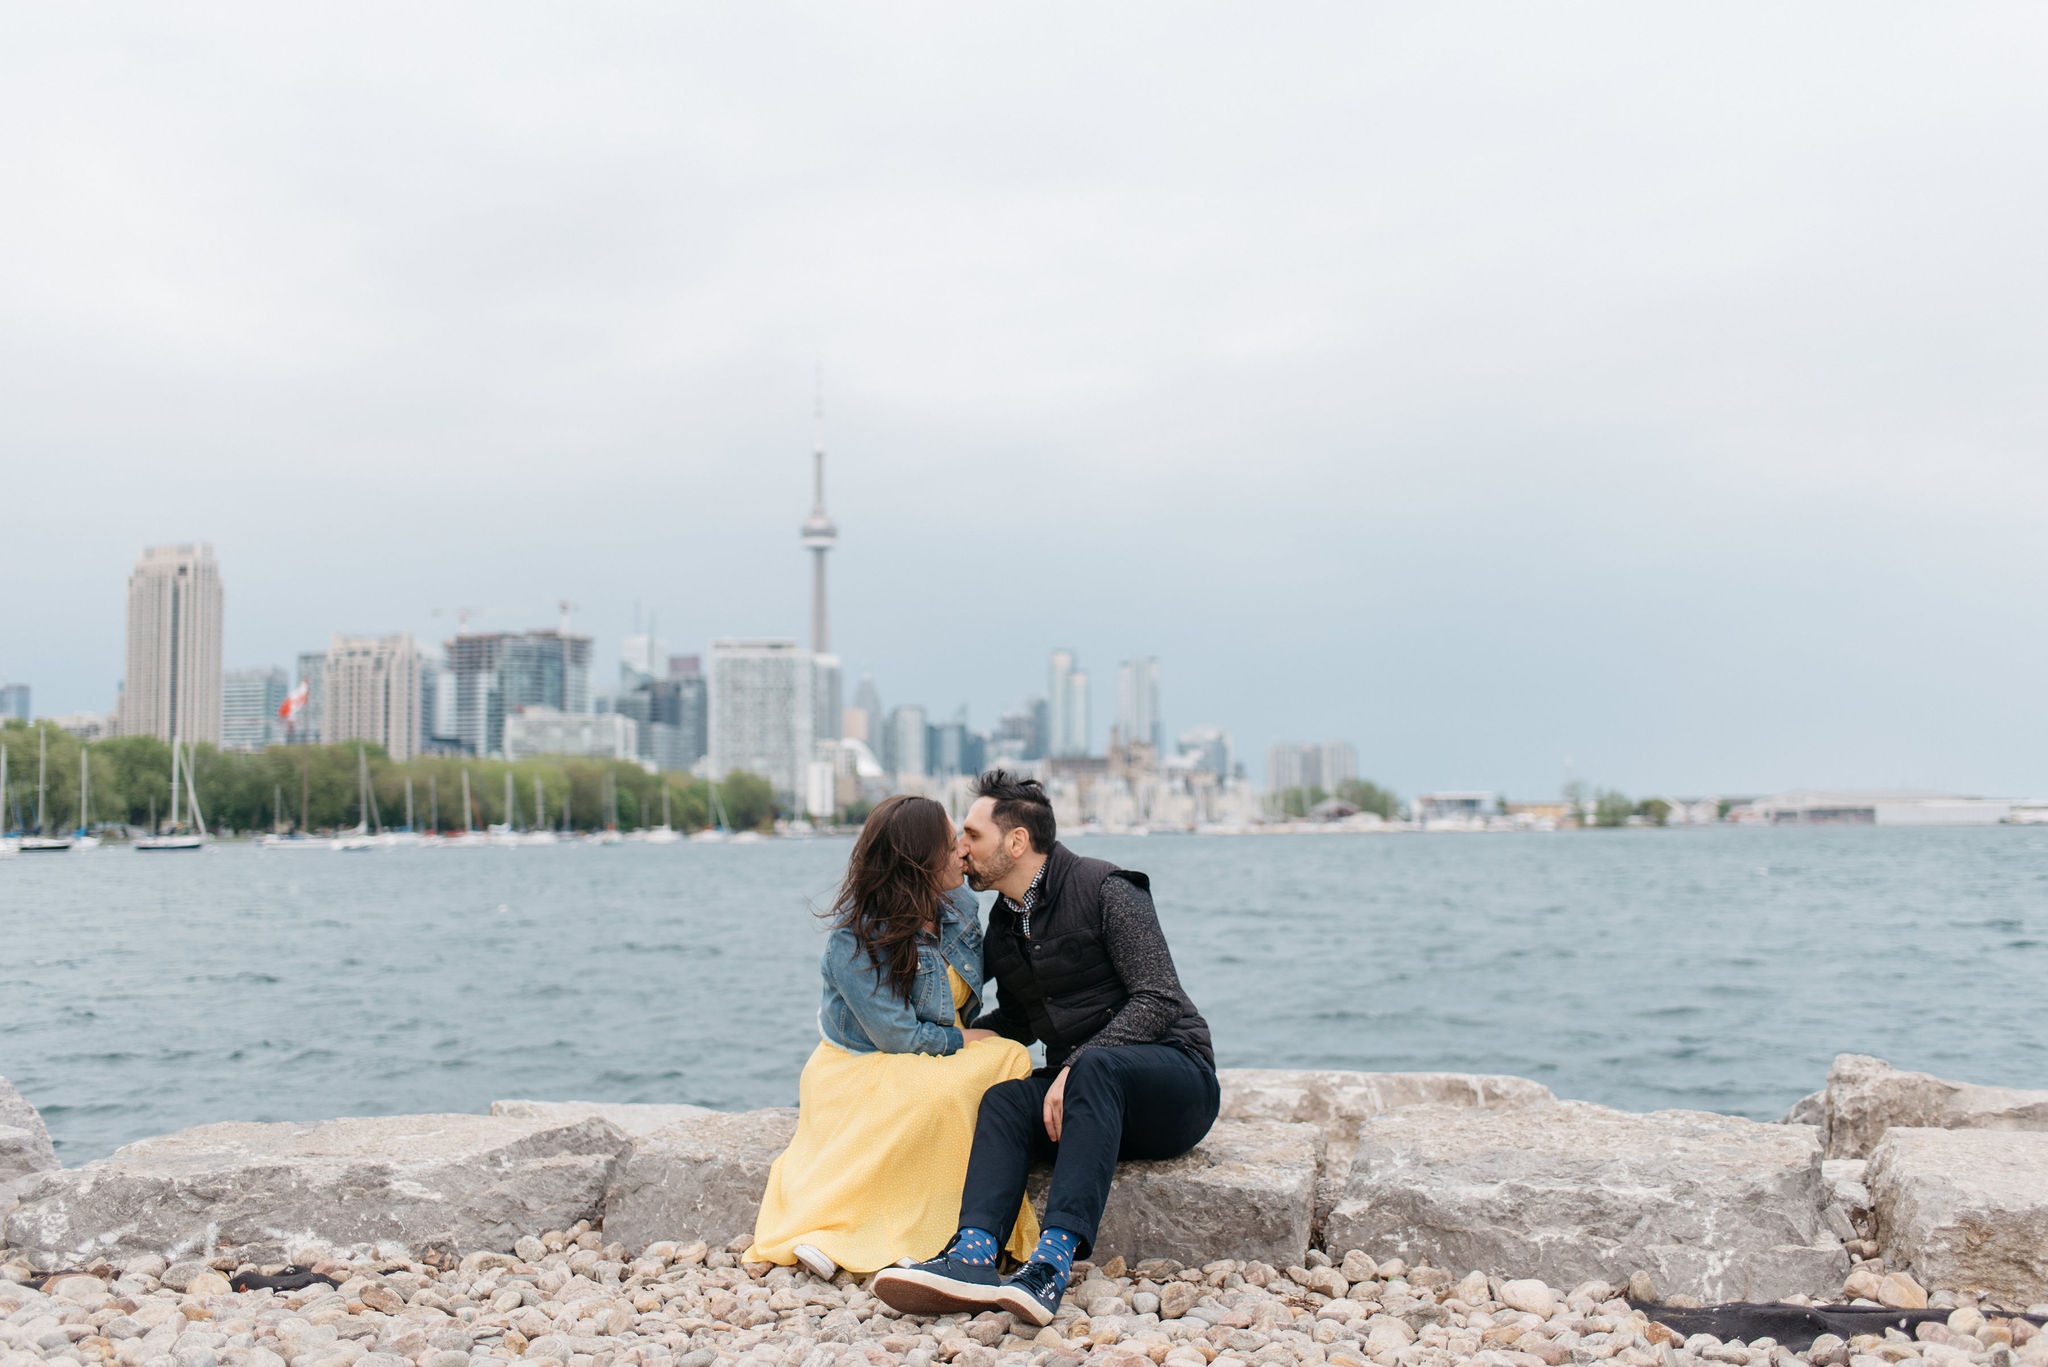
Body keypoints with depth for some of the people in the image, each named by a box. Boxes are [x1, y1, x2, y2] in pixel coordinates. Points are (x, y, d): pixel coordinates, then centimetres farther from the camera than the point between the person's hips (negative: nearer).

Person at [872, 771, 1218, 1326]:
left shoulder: (1105, 888, -9)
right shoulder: (1002, 924, 14)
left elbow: (1157, 999, -16)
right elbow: (1016, 1020, 25)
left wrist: (1075, 1066, -26)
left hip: (1175, 1076, -6)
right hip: (1082, 1088, 6)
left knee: (1095, 1070, -38)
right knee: (1005, 1097, -25)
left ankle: (1053, 1262, -51)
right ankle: (973, 1256, -48)